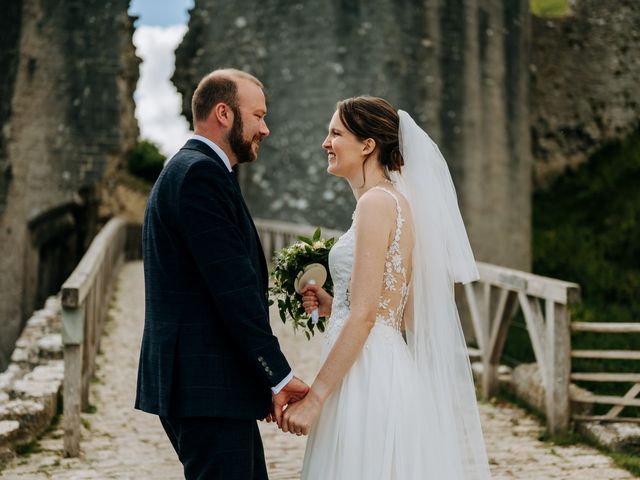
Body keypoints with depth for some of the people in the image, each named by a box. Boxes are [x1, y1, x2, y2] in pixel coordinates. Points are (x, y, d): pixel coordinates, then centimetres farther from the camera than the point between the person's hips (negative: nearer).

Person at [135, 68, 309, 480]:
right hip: (208, 386, -11)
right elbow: (233, 286, -20)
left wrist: (269, 380, 14)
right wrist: (279, 375, -17)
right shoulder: (201, 172, -13)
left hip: (199, 381, 11)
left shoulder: (189, 169, 20)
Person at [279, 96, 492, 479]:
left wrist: (314, 397, -17)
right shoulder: (397, 199, 15)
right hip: (389, 371, 9)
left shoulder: (376, 202, -13)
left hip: (368, 379, -9)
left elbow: (364, 316, -19)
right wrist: (332, 306, 11)